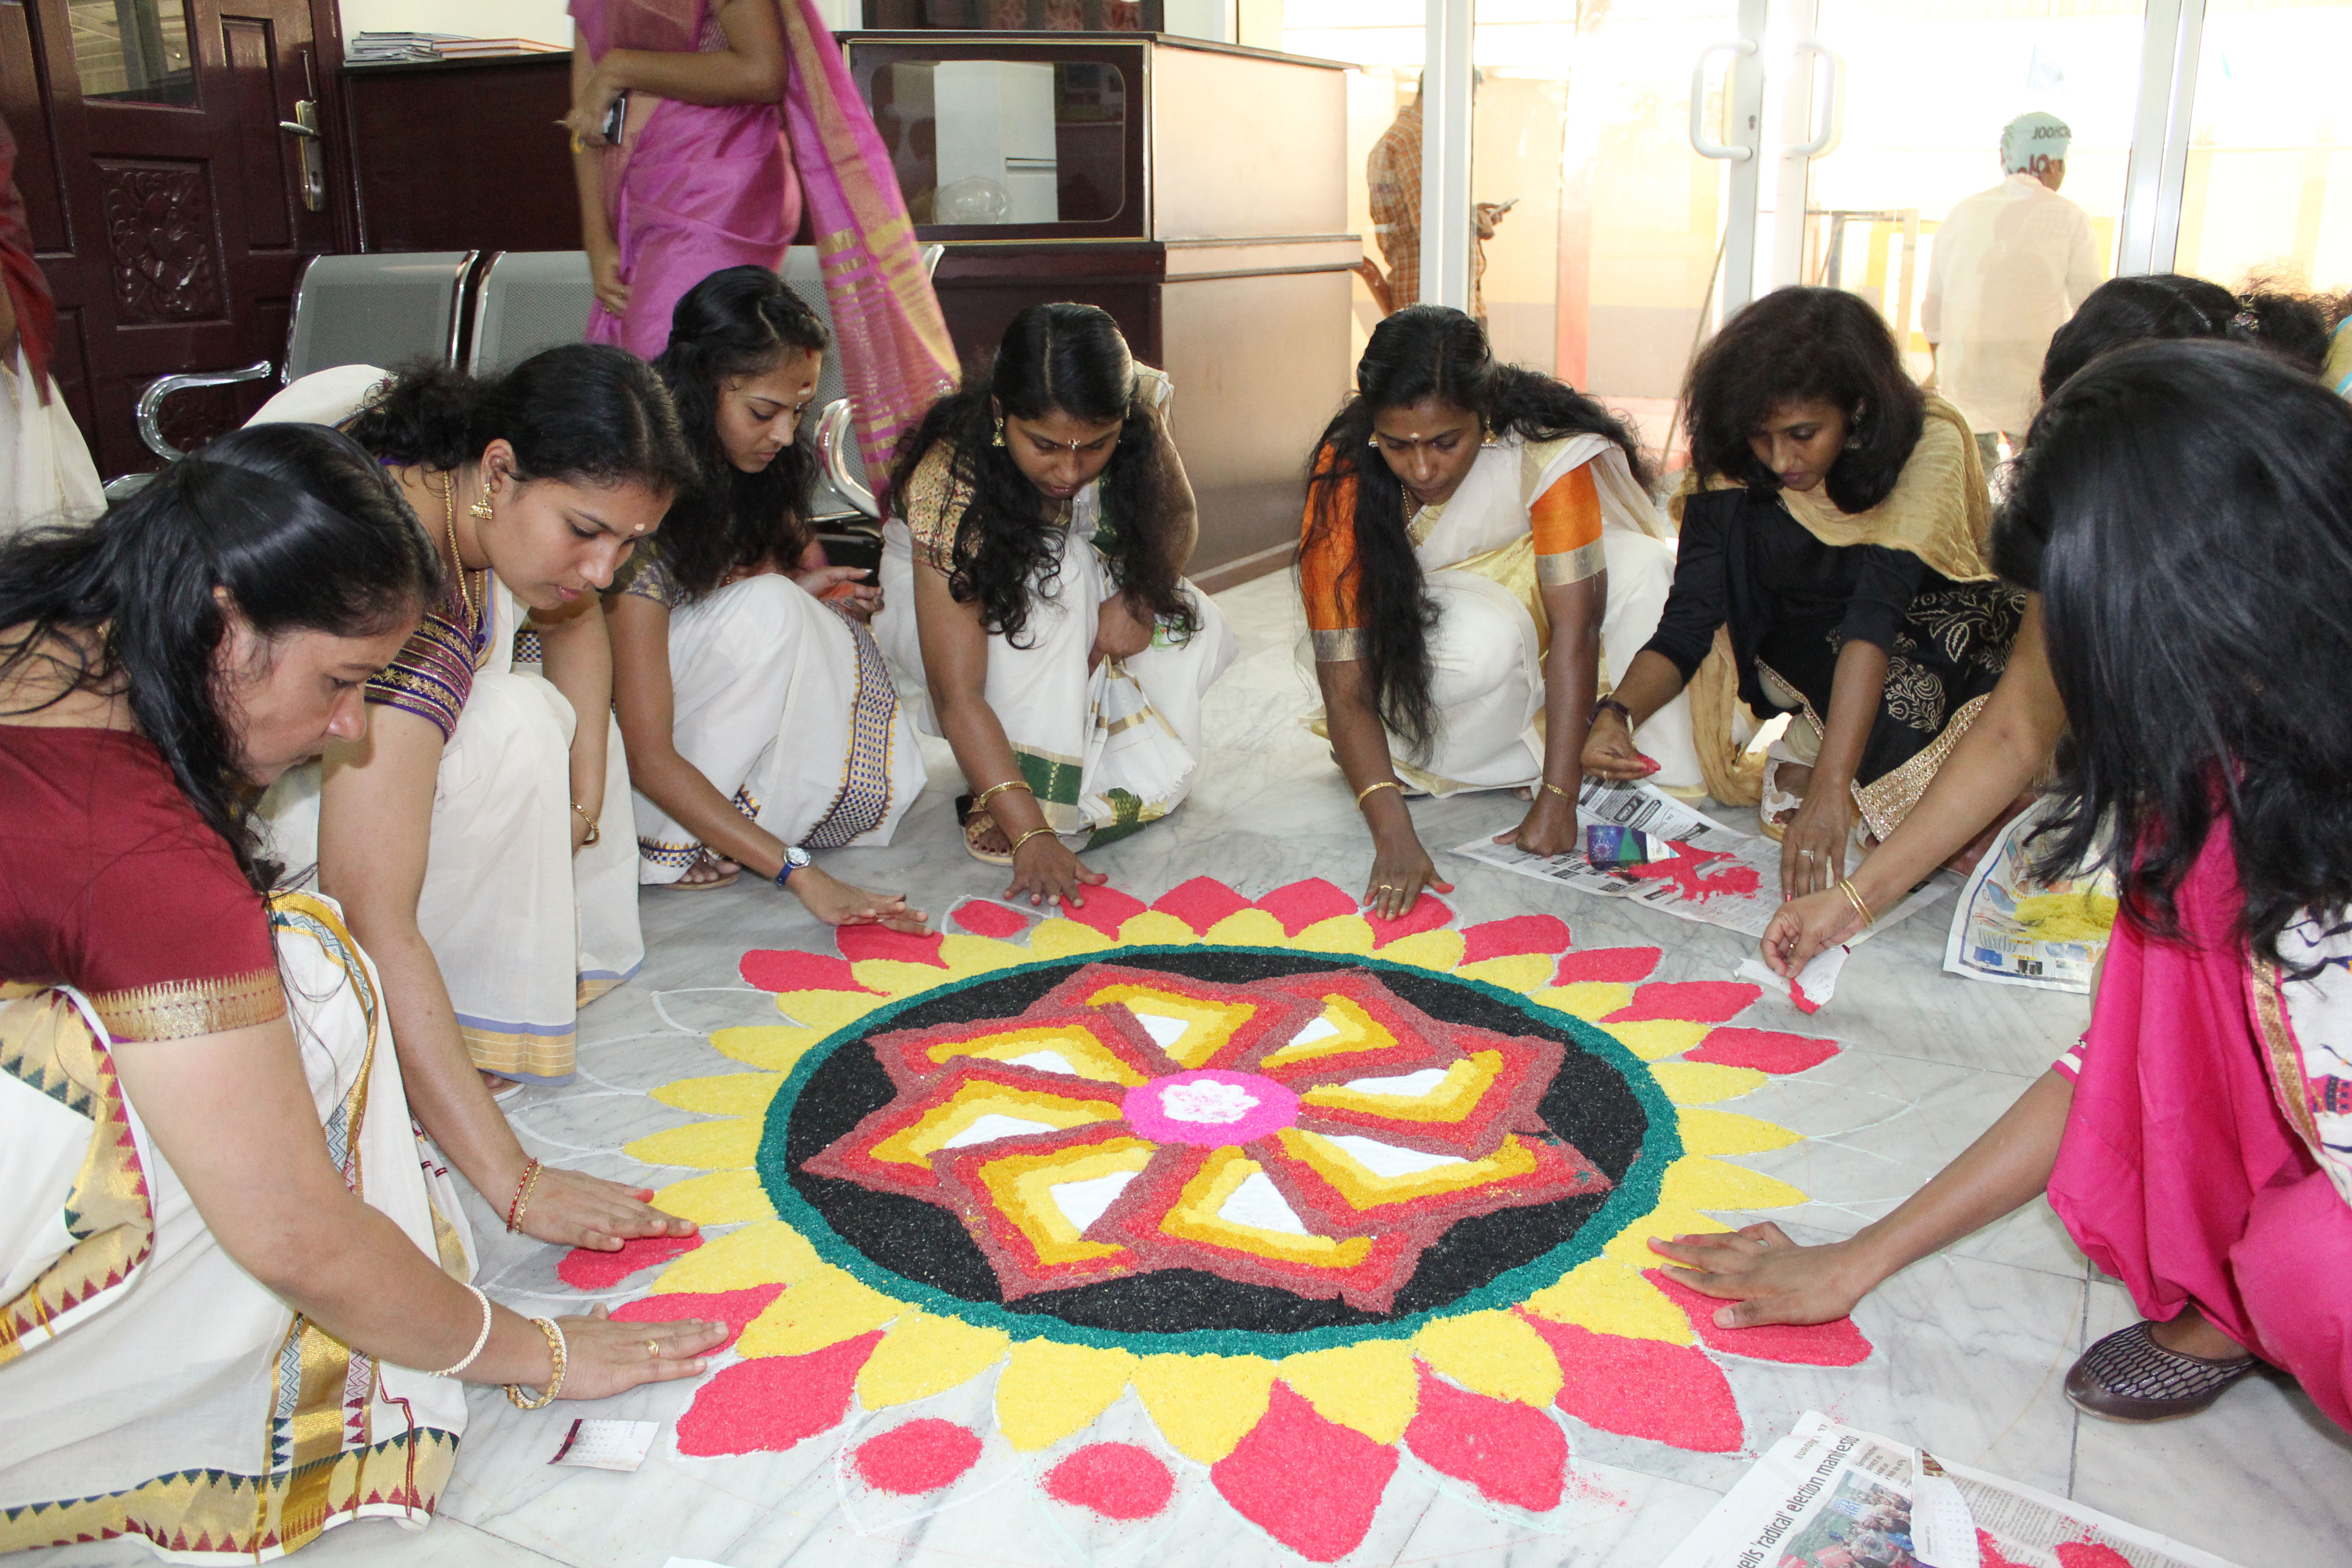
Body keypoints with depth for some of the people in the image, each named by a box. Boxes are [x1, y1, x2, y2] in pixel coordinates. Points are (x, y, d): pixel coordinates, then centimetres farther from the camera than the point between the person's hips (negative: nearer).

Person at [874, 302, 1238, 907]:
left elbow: (1179, 516, -7)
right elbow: (957, 693, -39)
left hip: (1088, 591, 4)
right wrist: (1030, 834, -47)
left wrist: (1140, 598, -28)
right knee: (1051, 574, -36)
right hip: (939, 590, -4)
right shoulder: (950, 484, -37)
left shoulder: (1139, 410, -27)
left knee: (1199, 628, -23)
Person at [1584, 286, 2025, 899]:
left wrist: (1830, 786, -44)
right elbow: (1687, 623, -17)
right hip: (1806, 649, 2)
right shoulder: (1731, 478, -16)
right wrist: (1618, 713, -38)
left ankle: (1808, 746, -13)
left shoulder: (1929, 442, -26)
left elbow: (1879, 607, -37)